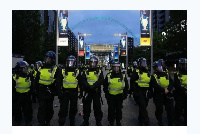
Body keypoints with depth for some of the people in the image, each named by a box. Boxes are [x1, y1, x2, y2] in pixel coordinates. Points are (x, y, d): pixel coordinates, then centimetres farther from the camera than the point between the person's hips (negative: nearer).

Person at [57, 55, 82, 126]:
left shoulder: (77, 72, 3)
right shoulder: (62, 71, 0)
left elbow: (80, 83, 8)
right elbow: (58, 83, 0)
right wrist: (59, 93, -8)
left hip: (74, 93, 2)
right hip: (65, 93, -2)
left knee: (73, 109, 14)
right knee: (63, 109, -4)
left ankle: (72, 122, 32)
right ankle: (61, 123, 6)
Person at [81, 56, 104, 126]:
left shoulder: (99, 72, 5)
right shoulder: (86, 72, 7)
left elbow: (101, 80, -10)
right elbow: (83, 81, -5)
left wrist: (94, 86, -24)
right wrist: (89, 86, -22)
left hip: (96, 92, -1)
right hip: (88, 92, 1)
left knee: (97, 107, 5)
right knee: (86, 107, 8)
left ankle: (98, 121, 19)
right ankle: (85, 121, 23)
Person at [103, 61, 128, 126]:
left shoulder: (123, 76, -1)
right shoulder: (108, 75, -4)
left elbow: (126, 86, 7)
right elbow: (105, 86, 4)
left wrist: (125, 95, 0)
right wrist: (106, 94, -3)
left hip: (119, 96, 1)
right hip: (111, 96, -1)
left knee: (119, 109, 14)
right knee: (111, 109, 7)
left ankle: (118, 121, 31)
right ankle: (111, 122, 23)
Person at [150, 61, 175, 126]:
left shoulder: (167, 74, 12)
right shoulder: (153, 76, -1)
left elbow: (171, 83, 5)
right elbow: (155, 86, -14)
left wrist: (168, 89, -13)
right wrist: (164, 90, -22)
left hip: (167, 94, 3)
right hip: (158, 95, -3)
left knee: (171, 109, -1)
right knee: (159, 110, 7)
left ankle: (171, 123, 13)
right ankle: (160, 122, 29)